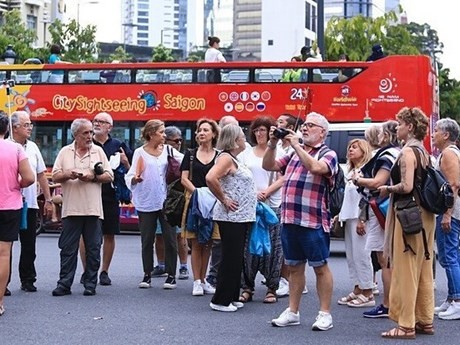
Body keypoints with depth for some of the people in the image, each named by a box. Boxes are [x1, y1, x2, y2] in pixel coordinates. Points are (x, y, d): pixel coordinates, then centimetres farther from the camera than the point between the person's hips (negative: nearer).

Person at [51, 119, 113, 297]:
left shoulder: (98, 151, 8)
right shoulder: (65, 152, 8)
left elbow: (109, 176, 6)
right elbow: (55, 176, 6)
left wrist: (93, 177, -10)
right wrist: (67, 175, -14)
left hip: (93, 209, 0)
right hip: (71, 209, 0)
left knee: (93, 249, 3)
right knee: (68, 249, 2)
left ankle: (90, 284, 10)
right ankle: (64, 284, 6)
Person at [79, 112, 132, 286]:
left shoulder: (118, 146, 8)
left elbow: (129, 172, 13)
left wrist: (125, 162, -7)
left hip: (110, 196, 1)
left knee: (109, 235, 4)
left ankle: (104, 272, 14)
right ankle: (86, 271, 10)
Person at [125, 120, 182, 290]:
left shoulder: (168, 150, 6)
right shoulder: (140, 152, 1)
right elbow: (130, 178, -2)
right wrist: (135, 178, -21)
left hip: (166, 201, 1)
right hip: (146, 203, -1)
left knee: (170, 239, 1)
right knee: (147, 240, 5)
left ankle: (171, 275, 9)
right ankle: (147, 275, 14)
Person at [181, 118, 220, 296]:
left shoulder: (219, 156, 7)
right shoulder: (190, 155, 8)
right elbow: (184, 179, 3)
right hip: (194, 203, 0)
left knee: (207, 244, 5)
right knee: (196, 243, -2)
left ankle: (203, 280, 14)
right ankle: (197, 281, 1)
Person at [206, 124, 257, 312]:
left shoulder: (234, 159, 15)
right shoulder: (226, 158, -14)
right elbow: (210, 178, -29)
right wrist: (223, 200, -19)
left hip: (241, 217, 10)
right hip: (231, 217, -10)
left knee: (236, 259, 13)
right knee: (231, 259, -5)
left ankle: (231, 297, 20)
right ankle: (220, 300, 1)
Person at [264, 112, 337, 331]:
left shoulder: (328, 154, -2)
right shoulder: (294, 154, 18)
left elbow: (316, 167, -23)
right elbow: (268, 166, 16)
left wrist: (296, 145, -16)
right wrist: (272, 144, 2)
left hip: (313, 221, -6)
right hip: (289, 219, 7)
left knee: (320, 267, 1)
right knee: (294, 267, 12)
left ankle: (325, 314, 6)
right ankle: (292, 312, 19)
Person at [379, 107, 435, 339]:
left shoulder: (407, 151, -13)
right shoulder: (422, 151, 14)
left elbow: (406, 186, -22)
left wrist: (387, 188, -6)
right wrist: (392, 188, 14)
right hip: (425, 215, 9)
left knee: (405, 270, -4)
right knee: (423, 270, 13)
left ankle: (406, 326, -2)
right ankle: (425, 321, 20)